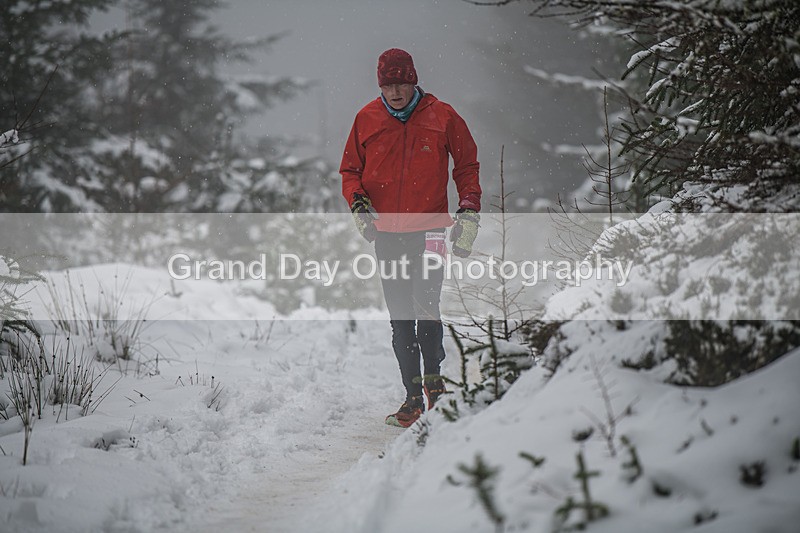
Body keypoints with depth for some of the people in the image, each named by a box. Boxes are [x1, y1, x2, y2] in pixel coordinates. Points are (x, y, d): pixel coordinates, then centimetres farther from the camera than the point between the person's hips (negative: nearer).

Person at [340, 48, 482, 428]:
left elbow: (467, 166, 9)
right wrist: (358, 203, -5)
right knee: (400, 319, 5)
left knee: (426, 307, -14)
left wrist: (469, 212, 0)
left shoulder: (441, 117, 0)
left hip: (429, 229, -2)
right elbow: (351, 170, 14)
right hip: (386, 232, 3)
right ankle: (413, 398, 11)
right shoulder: (367, 119, 5)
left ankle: (433, 378, 7)